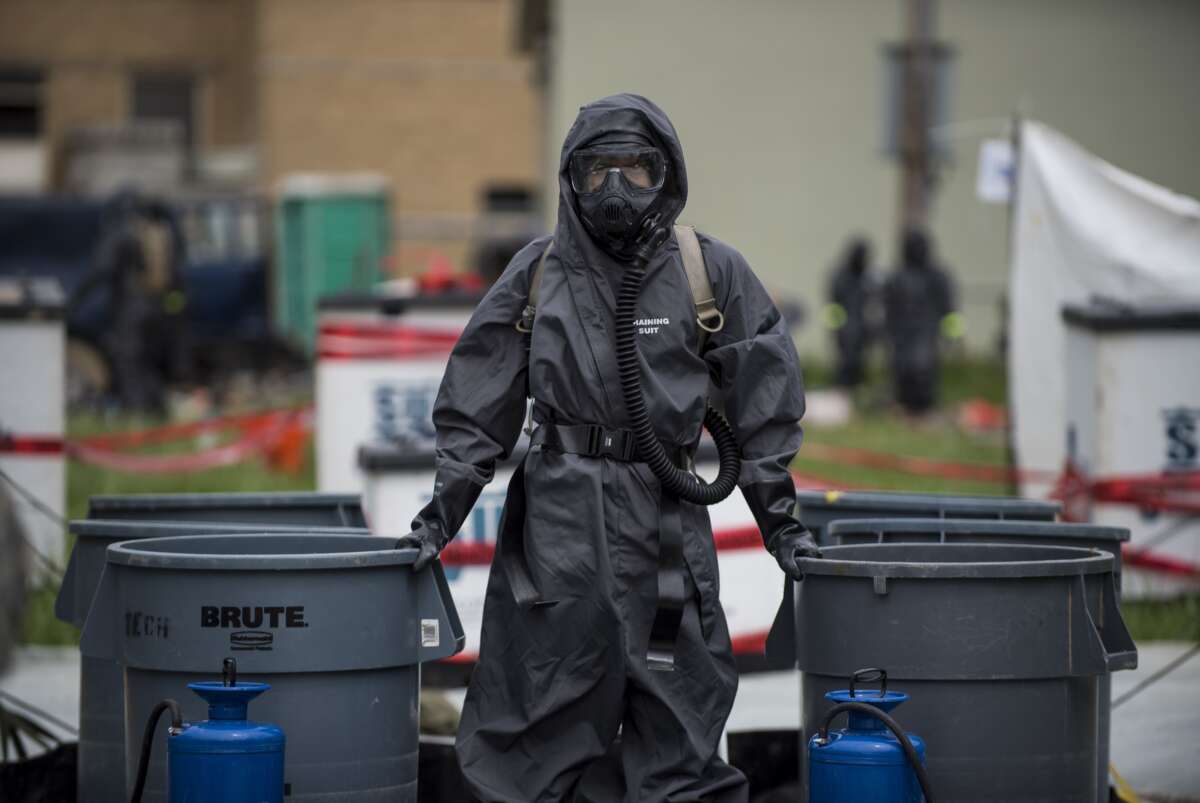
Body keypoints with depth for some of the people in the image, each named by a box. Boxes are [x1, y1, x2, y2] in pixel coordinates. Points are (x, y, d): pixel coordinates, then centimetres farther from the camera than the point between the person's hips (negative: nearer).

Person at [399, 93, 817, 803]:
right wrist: (443, 509, 7)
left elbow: (762, 400, 9)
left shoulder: (711, 273, 4)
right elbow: (478, 407, 11)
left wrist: (779, 516, 8)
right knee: (545, 725, 2)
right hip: (558, 521, 1)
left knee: (678, 742, 1)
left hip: (669, 520, 0)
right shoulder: (538, 273, 7)